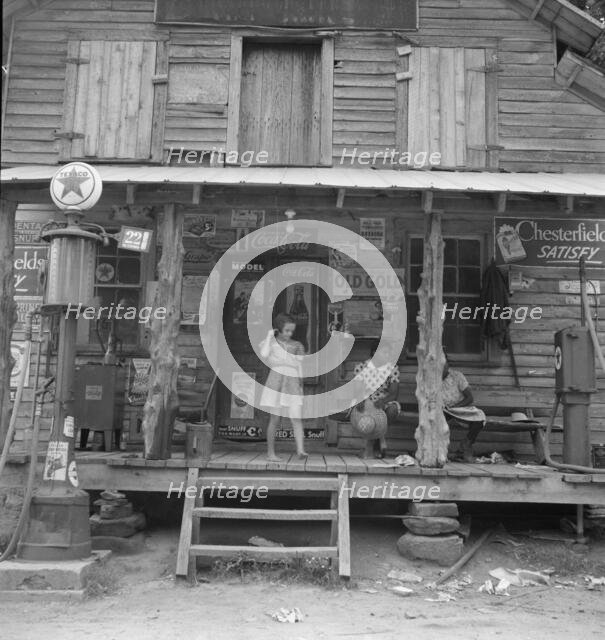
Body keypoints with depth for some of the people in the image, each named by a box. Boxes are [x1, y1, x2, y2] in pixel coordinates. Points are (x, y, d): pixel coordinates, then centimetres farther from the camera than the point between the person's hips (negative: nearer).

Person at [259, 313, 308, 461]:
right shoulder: (271, 342, 7)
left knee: (297, 418, -9)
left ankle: (300, 449, -16)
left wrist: (301, 385, 13)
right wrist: (269, 336, -6)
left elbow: (299, 366, 17)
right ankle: (270, 452, 9)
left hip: (292, 382, 3)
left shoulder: (296, 345, 15)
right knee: (274, 419, 0)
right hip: (276, 380, -2)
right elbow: (264, 355, -13)